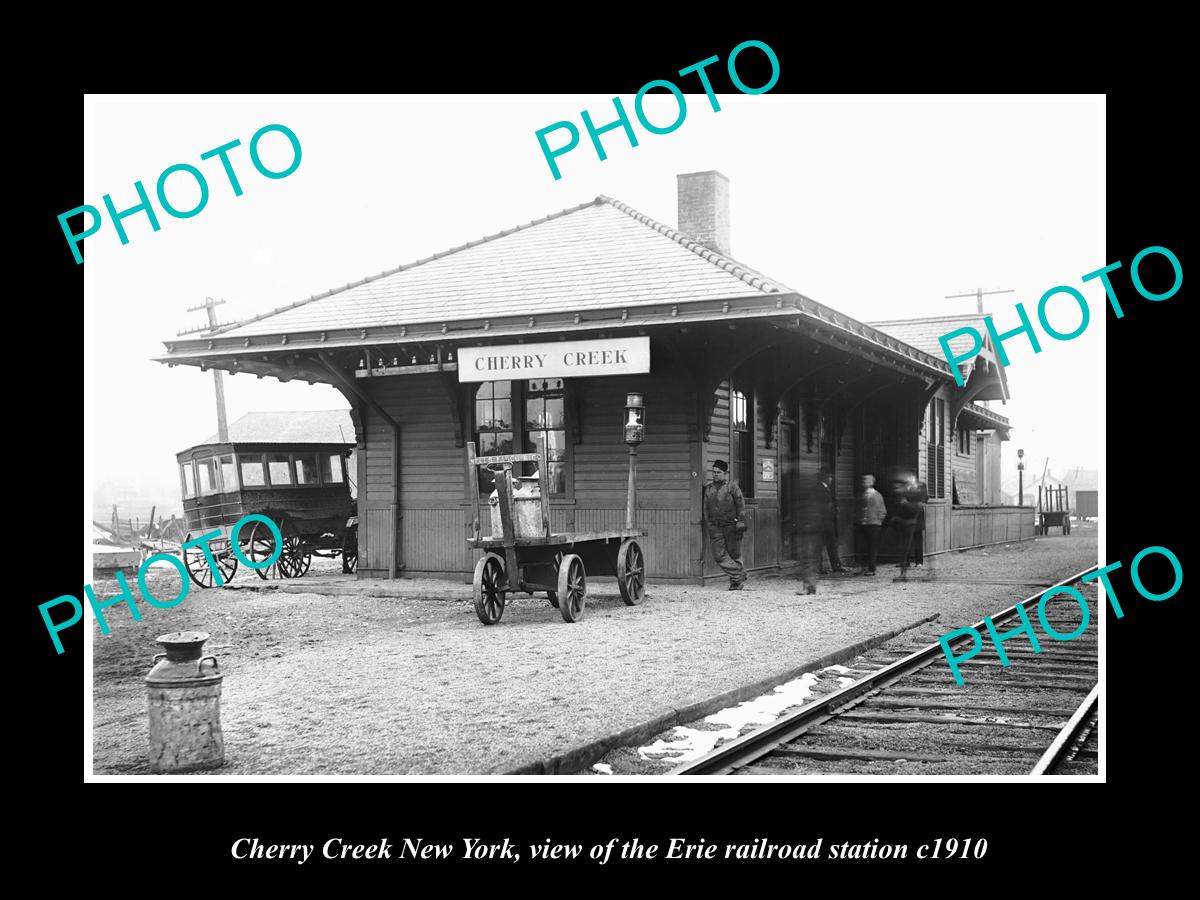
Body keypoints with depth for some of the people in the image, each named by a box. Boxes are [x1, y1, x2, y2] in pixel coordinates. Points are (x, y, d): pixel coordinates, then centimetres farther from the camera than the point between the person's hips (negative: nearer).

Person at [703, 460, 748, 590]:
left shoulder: (732, 486, 0)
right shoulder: (708, 488, 11)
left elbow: (741, 505, -1)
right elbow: (706, 508, 16)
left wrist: (741, 523, -8)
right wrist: (708, 524, 11)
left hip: (731, 526, -3)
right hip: (715, 528, 3)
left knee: (734, 554, 3)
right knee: (719, 555, -8)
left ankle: (735, 582, 16)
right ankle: (739, 575, -1)